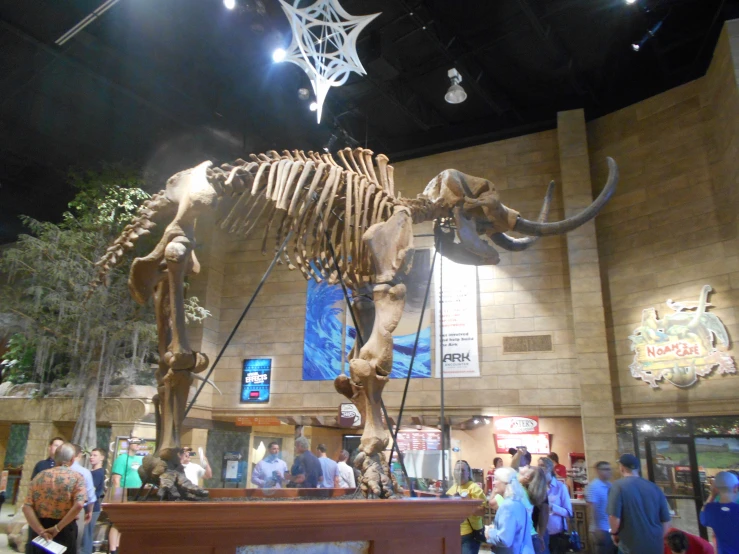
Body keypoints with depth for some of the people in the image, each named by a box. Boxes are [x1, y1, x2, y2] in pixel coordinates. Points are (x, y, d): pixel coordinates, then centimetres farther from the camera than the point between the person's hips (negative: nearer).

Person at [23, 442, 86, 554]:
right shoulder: (77, 477, -7)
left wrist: (40, 530, -12)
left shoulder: (40, 476, 4)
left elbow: (27, 507, -6)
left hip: (37, 529, 3)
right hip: (64, 531, -3)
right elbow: (78, 505, -21)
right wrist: (58, 528, -14)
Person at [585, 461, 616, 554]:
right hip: (602, 529, -7)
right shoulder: (593, 487, -15)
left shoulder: (611, 486, 7)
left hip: (614, 528, 7)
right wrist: (597, 529, -21)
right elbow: (592, 509, -18)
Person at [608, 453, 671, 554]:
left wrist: (614, 533, 3)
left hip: (631, 546, -5)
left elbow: (614, 517, -17)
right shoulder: (654, 487, 4)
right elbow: (666, 520, 7)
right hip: (655, 546, 5)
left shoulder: (618, 486, -11)